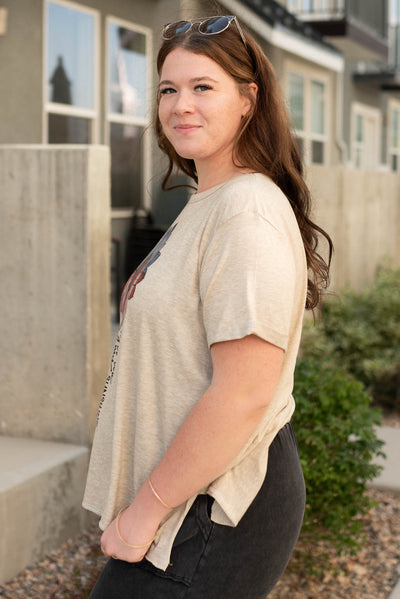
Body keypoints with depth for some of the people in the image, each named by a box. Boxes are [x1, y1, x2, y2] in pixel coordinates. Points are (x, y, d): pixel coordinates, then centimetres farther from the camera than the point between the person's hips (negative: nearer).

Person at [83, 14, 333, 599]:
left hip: (212, 519, -9)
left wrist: (145, 510, -18)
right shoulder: (205, 205, 12)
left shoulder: (247, 212, -20)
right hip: (200, 500, 9)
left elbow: (243, 393, -25)